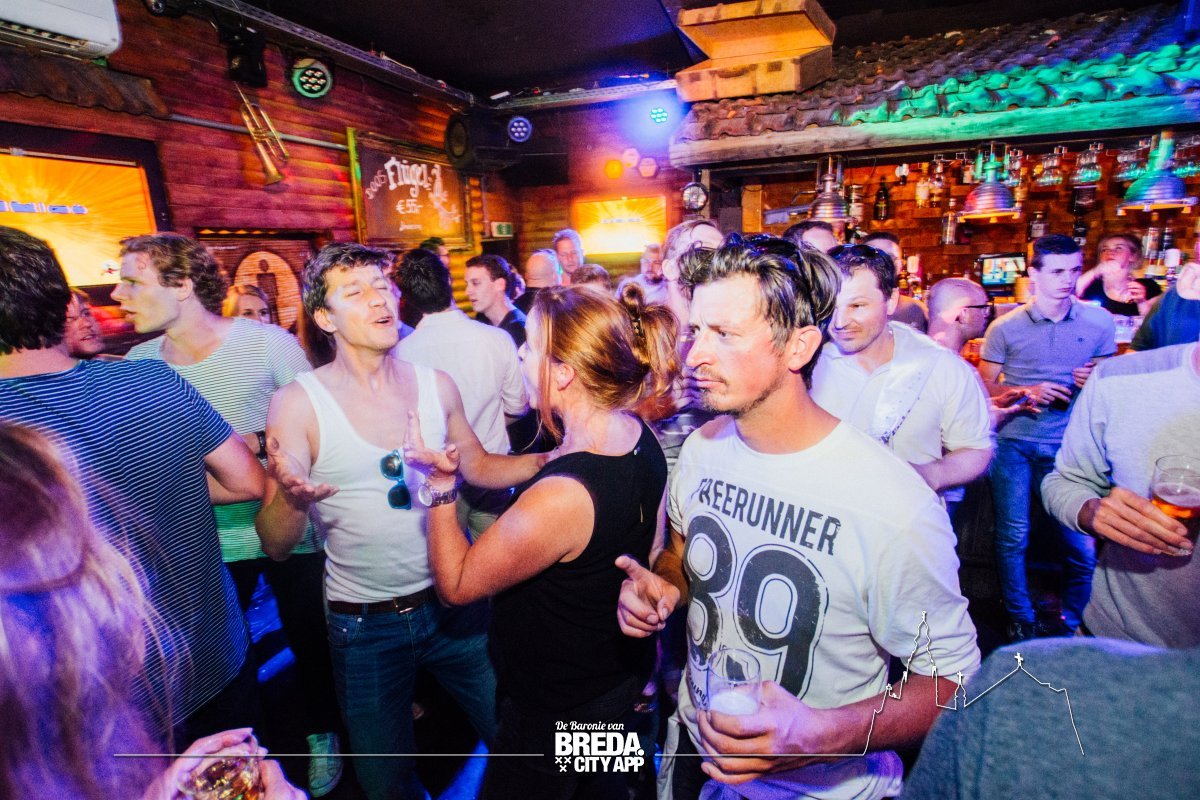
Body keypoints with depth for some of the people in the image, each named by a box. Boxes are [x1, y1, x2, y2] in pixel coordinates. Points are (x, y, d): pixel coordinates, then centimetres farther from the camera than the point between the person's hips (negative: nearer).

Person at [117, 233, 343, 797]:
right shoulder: (139, 362, -1)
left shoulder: (267, 342, -14)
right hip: (210, 543, 3)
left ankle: (320, 734, 41)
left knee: (309, 642, 14)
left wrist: (258, 442, -23)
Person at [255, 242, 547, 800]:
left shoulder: (435, 385, -4)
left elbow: (479, 467, 9)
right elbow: (275, 545, -12)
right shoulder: (298, 403, -13)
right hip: (363, 627, -2)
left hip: (455, 603, 2)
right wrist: (291, 500, -34)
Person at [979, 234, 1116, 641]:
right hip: (1012, 441, -1)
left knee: (1081, 542, 0)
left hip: (1068, 443, 1)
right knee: (1012, 537, 4)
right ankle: (1020, 621, 23)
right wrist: (1029, 393, -15)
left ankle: (1071, 624, 24)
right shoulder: (1005, 328, -1)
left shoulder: (1099, 322, 4)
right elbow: (985, 385, 2)